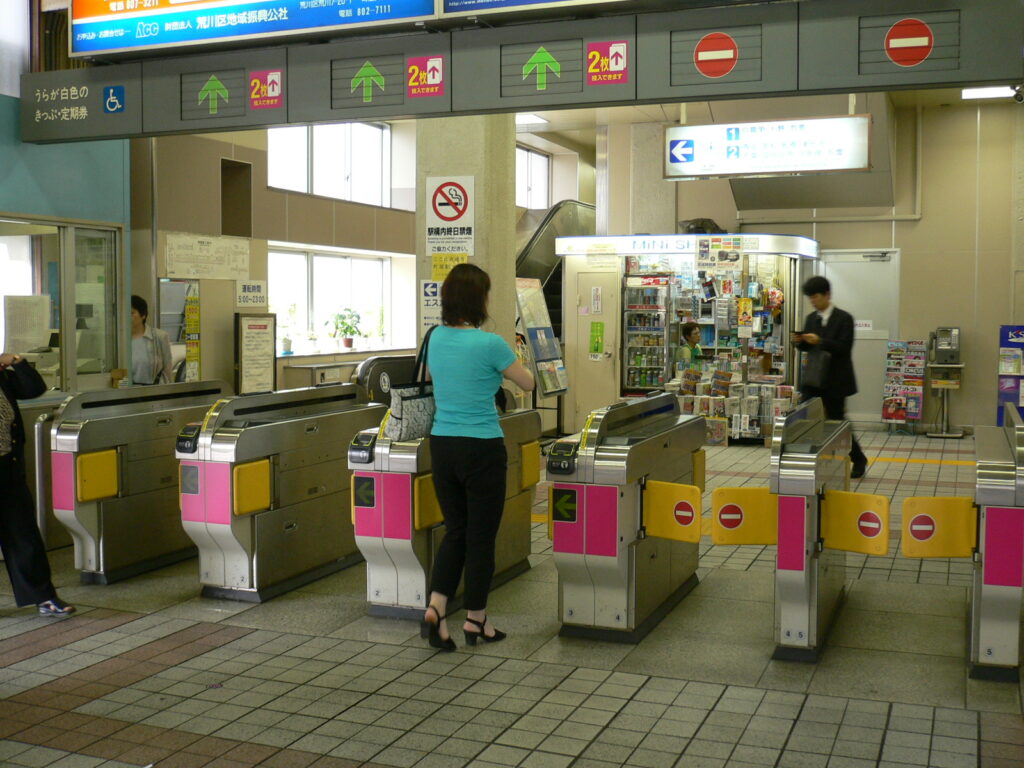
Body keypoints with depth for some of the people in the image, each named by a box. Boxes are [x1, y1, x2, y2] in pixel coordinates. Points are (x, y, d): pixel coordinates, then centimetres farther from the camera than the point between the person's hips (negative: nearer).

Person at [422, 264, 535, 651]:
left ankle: (436, 607, 1)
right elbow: (528, 384, 0)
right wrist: (509, 362, 22)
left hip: (442, 445, 6)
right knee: (481, 535, 7)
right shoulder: (490, 344, -15)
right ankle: (475, 620, 19)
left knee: (455, 530, 16)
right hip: (481, 448, -6)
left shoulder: (436, 338, 3)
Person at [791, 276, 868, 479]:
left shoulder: (844, 319, -8)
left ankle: (859, 459, 24)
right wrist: (799, 342, -7)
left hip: (834, 380, -5)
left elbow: (844, 348, -16)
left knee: (836, 422, 4)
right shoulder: (811, 318, 11)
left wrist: (820, 341, -27)